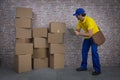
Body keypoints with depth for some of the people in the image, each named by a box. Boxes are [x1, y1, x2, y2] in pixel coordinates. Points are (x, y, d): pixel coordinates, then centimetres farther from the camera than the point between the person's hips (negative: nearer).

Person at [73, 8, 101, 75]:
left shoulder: (89, 20, -31)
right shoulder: (80, 21, -6)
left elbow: (90, 34, -36)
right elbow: (77, 30, 3)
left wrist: (79, 34, -35)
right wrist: (77, 32, -20)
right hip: (87, 37, 8)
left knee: (94, 52, -15)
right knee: (84, 51, 8)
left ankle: (97, 70, -6)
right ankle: (84, 66, 21)